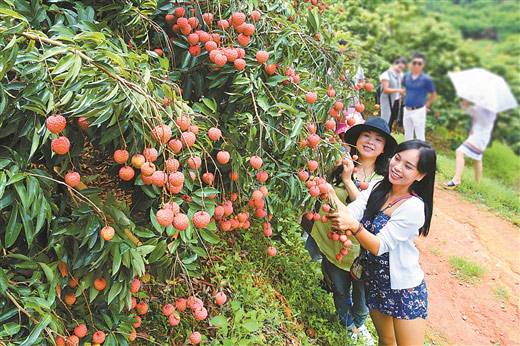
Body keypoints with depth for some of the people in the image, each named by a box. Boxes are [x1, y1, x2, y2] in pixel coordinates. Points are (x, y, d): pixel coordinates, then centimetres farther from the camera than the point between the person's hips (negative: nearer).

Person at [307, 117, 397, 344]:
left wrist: (348, 180, -29)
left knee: (362, 295, 20)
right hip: (333, 244, 0)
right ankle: (348, 325, 54)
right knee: (340, 291, 23)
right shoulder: (339, 166, -10)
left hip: (362, 249, 0)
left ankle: (359, 323, 55)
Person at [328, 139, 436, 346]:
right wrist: (331, 195, -35)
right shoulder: (377, 189, -4)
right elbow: (349, 213, -17)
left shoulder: (414, 207, -22)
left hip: (404, 289, -6)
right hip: (373, 282, 6)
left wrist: (353, 225, -40)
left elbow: (379, 246, -24)